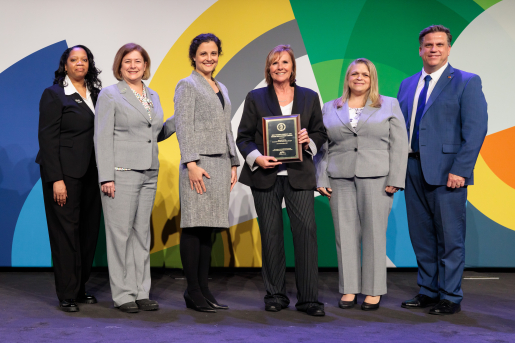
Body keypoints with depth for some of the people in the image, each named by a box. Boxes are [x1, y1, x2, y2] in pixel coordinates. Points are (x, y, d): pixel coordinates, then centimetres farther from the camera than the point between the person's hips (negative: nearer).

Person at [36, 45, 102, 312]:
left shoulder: (96, 94, 12)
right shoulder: (53, 95, -3)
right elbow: (47, 138, -8)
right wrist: (56, 179, -14)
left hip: (91, 173, 5)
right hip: (65, 173, -5)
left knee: (89, 230, 7)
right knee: (66, 231, -2)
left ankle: (80, 288, 19)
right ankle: (67, 295, 7)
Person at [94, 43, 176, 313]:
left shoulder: (153, 96, 17)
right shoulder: (109, 95, 0)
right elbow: (102, 138, -6)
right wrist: (106, 177, -14)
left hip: (149, 174, 6)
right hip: (121, 172, -6)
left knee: (142, 232, 8)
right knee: (120, 232, -3)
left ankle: (141, 293, 14)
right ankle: (123, 294, 4)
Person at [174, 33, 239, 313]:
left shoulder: (221, 88, 21)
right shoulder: (187, 85, 0)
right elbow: (183, 126, -9)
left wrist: (233, 163, 17)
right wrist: (191, 163, -17)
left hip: (220, 163, 7)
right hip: (199, 165, -7)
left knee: (208, 228, 8)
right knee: (194, 227, -5)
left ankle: (203, 288, 13)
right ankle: (193, 292, 0)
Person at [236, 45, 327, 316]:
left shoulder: (310, 97, 11)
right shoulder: (255, 98, 8)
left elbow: (321, 133, 16)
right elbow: (243, 137, 5)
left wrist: (309, 140, -7)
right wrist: (257, 158, -12)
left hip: (299, 174, 0)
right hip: (266, 175, 0)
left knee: (306, 231, -8)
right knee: (271, 235, 3)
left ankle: (308, 298, 0)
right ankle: (275, 295, 16)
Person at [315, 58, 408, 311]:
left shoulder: (390, 105, 8)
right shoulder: (330, 109, 14)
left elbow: (399, 145, 2)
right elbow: (322, 147, 12)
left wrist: (395, 180, -7)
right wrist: (322, 180, 3)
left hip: (376, 179, -2)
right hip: (340, 180, 2)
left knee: (374, 233, -1)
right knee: (345, 234, 3)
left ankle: (374, 291, 8)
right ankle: (349, 289, 10)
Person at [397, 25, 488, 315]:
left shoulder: (467, 82, -2)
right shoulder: (408, 85, 15)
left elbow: (476, 128, -10)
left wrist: (460, 170, -17)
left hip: (446, 172, -6)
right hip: (414, 170, 6)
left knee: (449, 237, 1)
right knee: (421, 237, 13)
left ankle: (451, 298, 12)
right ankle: (428, 291, 25)